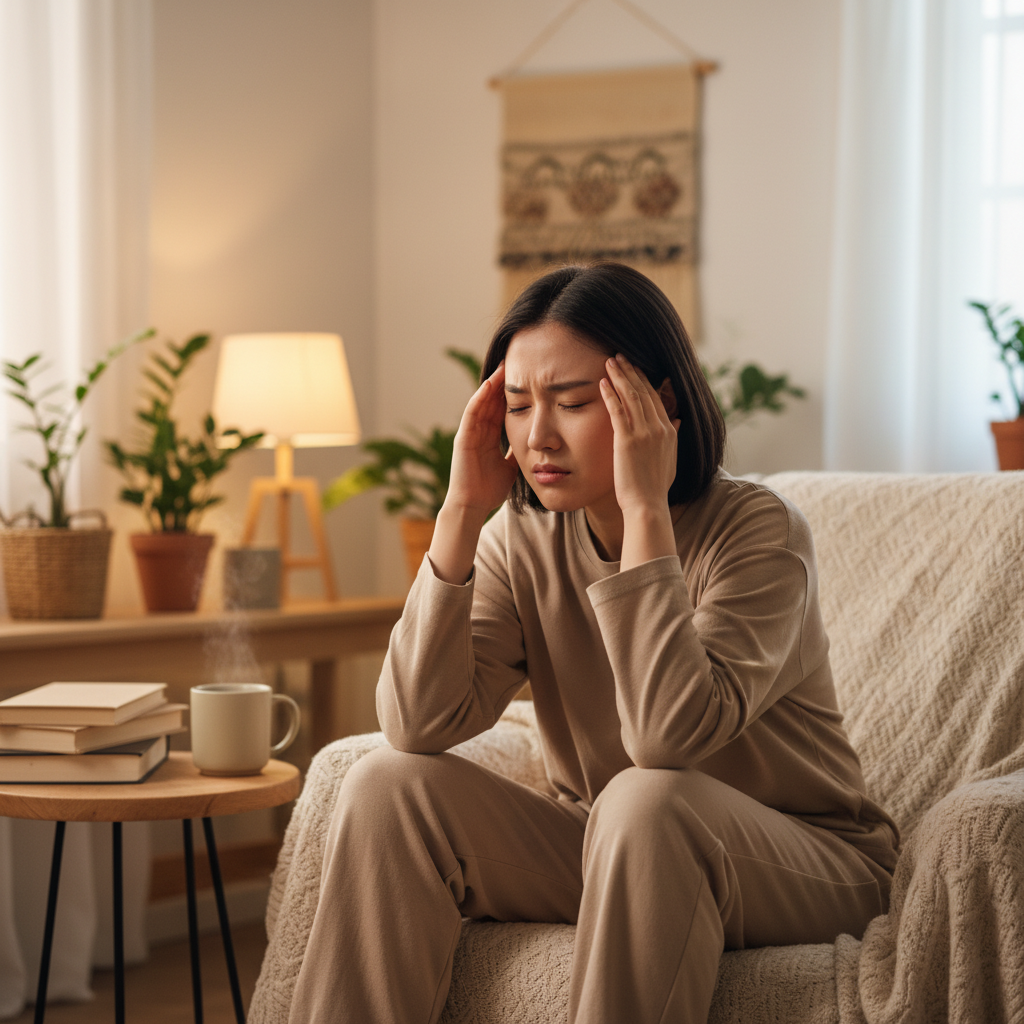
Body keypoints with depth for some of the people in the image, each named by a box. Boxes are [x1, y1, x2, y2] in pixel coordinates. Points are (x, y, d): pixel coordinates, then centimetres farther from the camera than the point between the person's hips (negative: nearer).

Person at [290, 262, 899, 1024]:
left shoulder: (758, 532, -19)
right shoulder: (524, 538, -3)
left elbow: (668, 738, -35)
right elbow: (419, 725, -17)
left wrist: (645, 508, -31)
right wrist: (461, 510, -19)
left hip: (804, 863, -5)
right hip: (603, 853, 5)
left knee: (644, 801, -36)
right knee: (388, 786, -14)